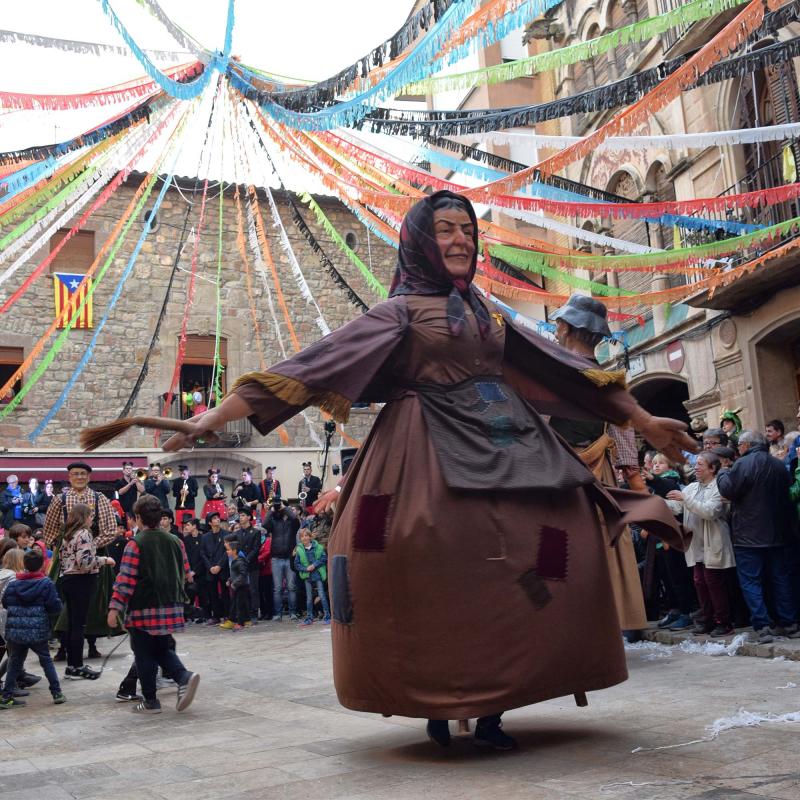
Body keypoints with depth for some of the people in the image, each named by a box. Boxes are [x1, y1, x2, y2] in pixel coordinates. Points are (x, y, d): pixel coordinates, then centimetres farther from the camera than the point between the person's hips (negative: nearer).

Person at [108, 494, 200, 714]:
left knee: (144, 655, 7)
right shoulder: (175, 541, 7)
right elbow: (184, 573, 13)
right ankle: (184, 676, -7)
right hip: (170, 607, 5)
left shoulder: (136, 544, -10)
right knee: (163, 650, 18)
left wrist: (114, 607, -11)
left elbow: (126, 579, -14)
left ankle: (150, 701, 12)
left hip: (143, 609, -5)